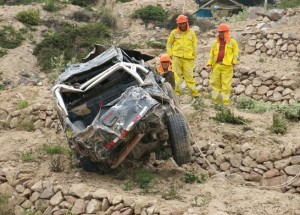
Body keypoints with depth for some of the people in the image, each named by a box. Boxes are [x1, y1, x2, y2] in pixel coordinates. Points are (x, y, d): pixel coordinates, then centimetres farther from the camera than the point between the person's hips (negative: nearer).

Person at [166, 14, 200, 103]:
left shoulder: (191, 33, 9)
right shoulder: (174, 33, 7)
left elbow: (194, 46, 12)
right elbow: (169, 44, 14)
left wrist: (193, 57, 6)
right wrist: (170, 55, 3)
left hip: (188, 59, -1)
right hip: (176, 58, 1)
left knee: (189, 77, -3)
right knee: (176, 76, 0)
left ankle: (195, 94, 2)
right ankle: (176, 93, 5)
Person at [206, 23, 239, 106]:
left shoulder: (232, 42, 7)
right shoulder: (215, 43, 15)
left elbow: (235, 53, 1)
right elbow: (211, 54, 14)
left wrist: (234, 63, -9)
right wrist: (209, 64, 3)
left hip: (227, 66, -4)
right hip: (216, 66, 4)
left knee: (226, 85, -3)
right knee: (215, 83, 3)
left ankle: (225, 102, 2)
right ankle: (215, 101, 12)